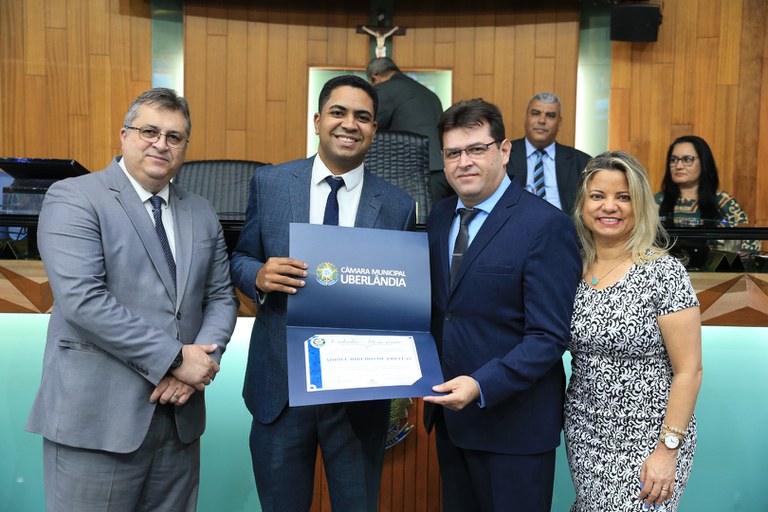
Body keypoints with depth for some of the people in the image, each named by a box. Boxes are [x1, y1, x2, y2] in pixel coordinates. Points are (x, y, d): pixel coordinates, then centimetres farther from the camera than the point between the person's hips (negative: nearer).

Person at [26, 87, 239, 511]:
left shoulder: (202, 214, 12)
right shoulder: (73, 198, -6)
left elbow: (221, 297, 10)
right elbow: (82, 300, -18)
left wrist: (200, 360, -9)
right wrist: (174, 358, -18)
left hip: (179, 415, 5)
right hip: (97, 418, -5)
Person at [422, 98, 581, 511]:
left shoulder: (546, 225, -15)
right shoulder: (439, 217, 7)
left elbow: (548, 337, -17)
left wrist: (481, 387, -27)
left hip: (513, 421, -6)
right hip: (450, 413, 6)